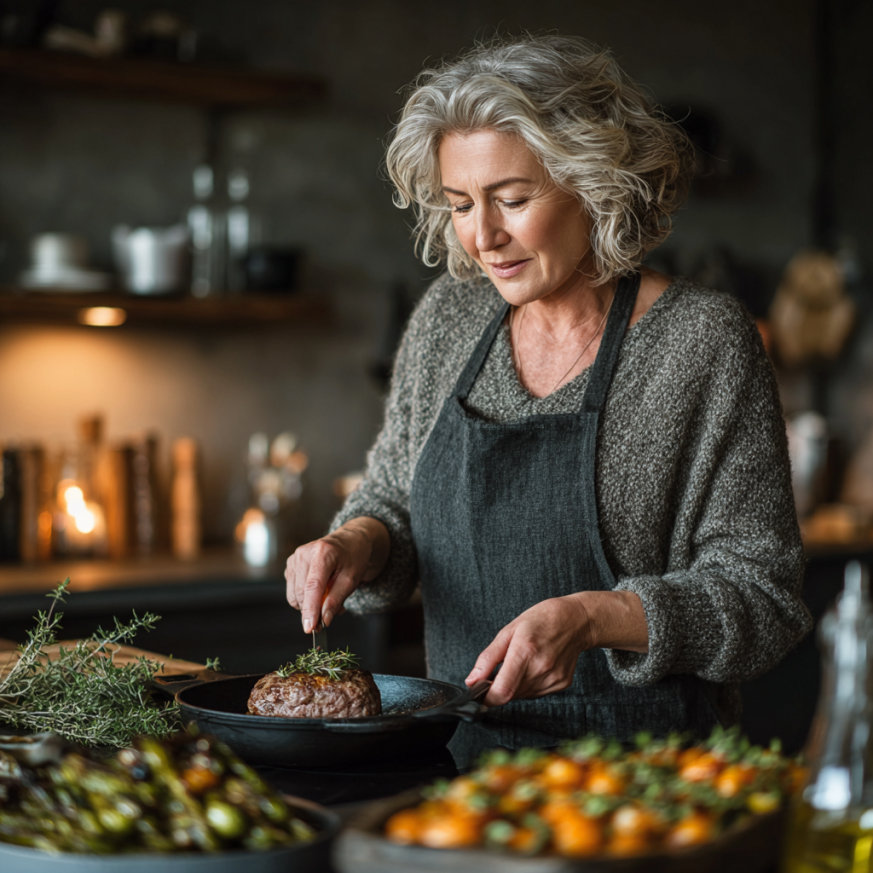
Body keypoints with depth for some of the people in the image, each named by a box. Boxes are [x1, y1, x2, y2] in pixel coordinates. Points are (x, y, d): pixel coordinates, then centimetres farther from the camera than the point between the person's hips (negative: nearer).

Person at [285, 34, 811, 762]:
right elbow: (395, 502, 17)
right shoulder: (448, 317, 7)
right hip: (467, 745, 5)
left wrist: (592, 618, -23)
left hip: (641, 767, -5)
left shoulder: (703, 343, -9)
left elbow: (762, 598, -9)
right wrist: (358, 542, -5)